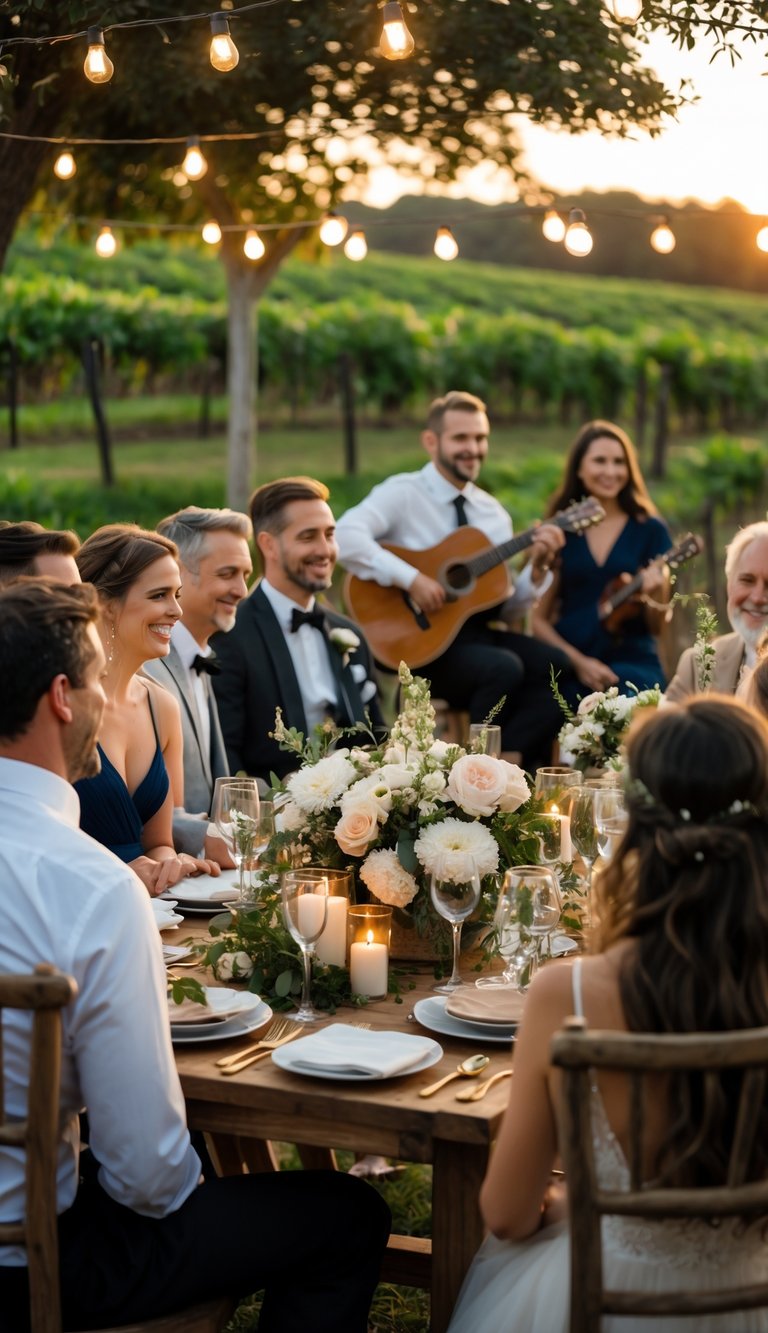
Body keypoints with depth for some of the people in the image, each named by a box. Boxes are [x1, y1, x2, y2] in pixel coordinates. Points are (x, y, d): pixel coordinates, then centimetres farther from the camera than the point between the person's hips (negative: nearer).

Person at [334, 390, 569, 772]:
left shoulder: (493, 512, 16)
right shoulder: (403, 493, -4)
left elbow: (506, 607, 15)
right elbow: (345, 537, -24)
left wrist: (537, 567, -3)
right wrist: (410, 579, -27)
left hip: (479, 632, 7)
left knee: (561, 667, -18)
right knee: (504, 668, -31)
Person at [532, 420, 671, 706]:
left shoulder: (650, 531, 7)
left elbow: (656, 626, 7)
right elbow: (539, 620, 8)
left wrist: (655, 594, -15)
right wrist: (579, 662, -8)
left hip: (633, 665, 0)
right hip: (569, 667, 0)